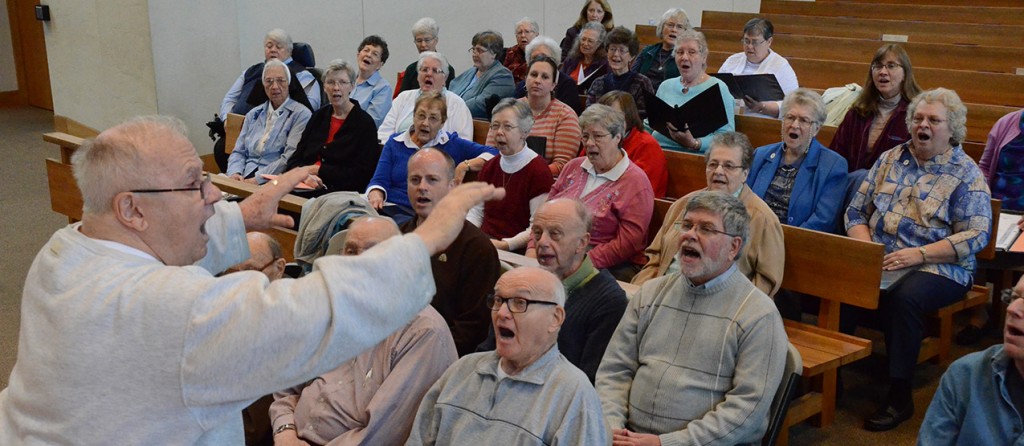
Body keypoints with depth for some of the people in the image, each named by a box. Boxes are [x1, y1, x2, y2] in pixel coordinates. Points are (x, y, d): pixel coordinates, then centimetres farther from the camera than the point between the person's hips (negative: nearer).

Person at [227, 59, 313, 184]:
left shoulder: (301, 114, 0)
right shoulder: (253, 114, 20)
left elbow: (290, 158, -11)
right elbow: (239, 152, 18)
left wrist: (258, 179, -17)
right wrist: (234, 173, -4)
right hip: (245, 178, 6)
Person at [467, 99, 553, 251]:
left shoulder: (538, 169, -8)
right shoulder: (490, 166, 16)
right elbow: (476, 211, 19)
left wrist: (505, 245, -21)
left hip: (517, 250, -7)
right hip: (483, 242, 7)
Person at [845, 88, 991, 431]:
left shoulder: (966, 174, 1)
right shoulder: (889, 159, 15)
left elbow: (976, 235, -8)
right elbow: (856, 212, 13)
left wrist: (919, 254, -19)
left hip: (939, 266, -3)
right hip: (878, 261, 4)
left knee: (904, 298, -35)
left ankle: (900, 396, -21)